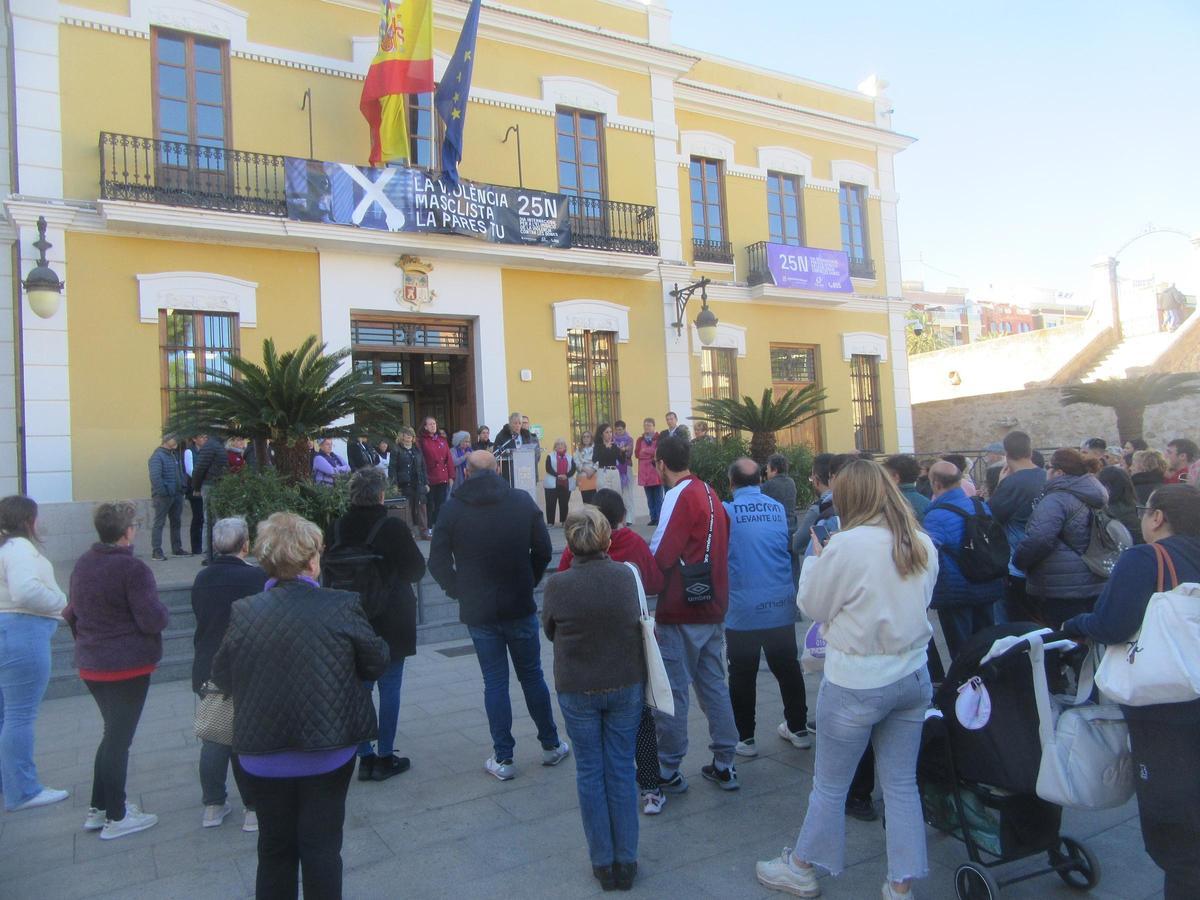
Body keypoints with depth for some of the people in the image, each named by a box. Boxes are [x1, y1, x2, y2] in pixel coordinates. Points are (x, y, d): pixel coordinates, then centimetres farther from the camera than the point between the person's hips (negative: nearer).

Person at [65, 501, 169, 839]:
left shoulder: (83, 564, 6)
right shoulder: (132, 569, -19)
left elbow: (72, 613, 16)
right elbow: (153, 620, -22)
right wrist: (160, 608, 0)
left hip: (90, 665, 8)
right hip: (128, 666, -8)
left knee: (114, 733, 21)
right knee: (119, 738, 2)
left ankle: (98, 808, 27)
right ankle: (116, 818, 12)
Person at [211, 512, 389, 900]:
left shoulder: (244, 612, -10)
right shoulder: (342, 606, -17)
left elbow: (221, 677, 0)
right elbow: (377, 661, -6)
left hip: (263, 756, 2)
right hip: (328, 751, -2)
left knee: (275, 848, 19)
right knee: (322, 846, 12)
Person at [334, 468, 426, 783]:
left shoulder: (339, 527, -4)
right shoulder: (392, 527, -15)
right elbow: (417, 569, -8)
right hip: (391, 620, -4)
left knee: (360, 686, 12)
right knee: (390, 687, 5)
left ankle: (364, 757, 17)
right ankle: (385, 757, 12)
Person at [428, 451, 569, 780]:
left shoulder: (453, 508, -5)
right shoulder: (522, 501, -4)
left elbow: (438, 562, -6)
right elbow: (543, 549, 0)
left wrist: (459, 591, 7)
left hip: (478, 610, 0)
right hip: (520, 606, 1)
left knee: (494, 682, 8)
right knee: (531, 675, 14)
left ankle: (503, 759, 14)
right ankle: (551, 746, 25)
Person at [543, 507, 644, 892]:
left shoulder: (558, 585, -17)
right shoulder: (626, 575, -12)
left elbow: (549, 630, -1)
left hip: (577, 690, -1)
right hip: (626, 686, 1)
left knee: (590, 773, 13)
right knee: (622, 771, 13)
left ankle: (603, 863, 23)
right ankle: (626, 862, 23)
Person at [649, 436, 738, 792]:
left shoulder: (679, 496, -14)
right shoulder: (710, 494, 10)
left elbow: (659, 555, -19)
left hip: (680, 612, -8)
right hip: (713, 608, 8)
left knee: (672, 691, 2)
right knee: (714, 684, 15)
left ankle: (669, 771, 12)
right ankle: (724, 764, 22)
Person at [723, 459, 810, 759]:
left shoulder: (726, 512, -11)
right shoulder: (778, 508, 0)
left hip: (742, 610, -3)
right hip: (781, 607, 4)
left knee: (743, 676, 8)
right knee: (787, 668, 17)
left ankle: (745, 737, 16)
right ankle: (798, 729, 29)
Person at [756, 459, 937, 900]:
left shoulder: (846, 545, -19)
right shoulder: (923, 544, 0)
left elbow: (812, 606, -7)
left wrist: (815, 559, 6)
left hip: (857, 681, -6)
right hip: (912, 675, 6)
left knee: (829, 785, 11)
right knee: (902, 784, 15)